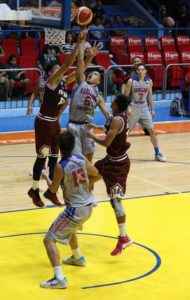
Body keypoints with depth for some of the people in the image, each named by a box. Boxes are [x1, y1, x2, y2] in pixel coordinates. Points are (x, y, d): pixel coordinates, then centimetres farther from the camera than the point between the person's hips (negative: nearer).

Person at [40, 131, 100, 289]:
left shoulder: (60, 167, -19)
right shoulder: (81, 159, -3)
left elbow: (53, 189, -4)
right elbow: (95, 172, 16)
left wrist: (46, 177, 15)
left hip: (75, 210, -8)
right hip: (88, 206, 8)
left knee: (49, 240, -5)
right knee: (70, 230, 37)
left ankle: (59, 278, -17)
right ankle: (78, 258, 58)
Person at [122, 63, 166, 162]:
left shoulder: (149, 81, 1)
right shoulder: (131, 81, -10)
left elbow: (150, 96, 11)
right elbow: (125, 96, -7)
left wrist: (152, 110, 9)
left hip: (144, 109, 3)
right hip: (133, 109, -3)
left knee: (152, 130, 1)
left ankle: (157, 153, 11)